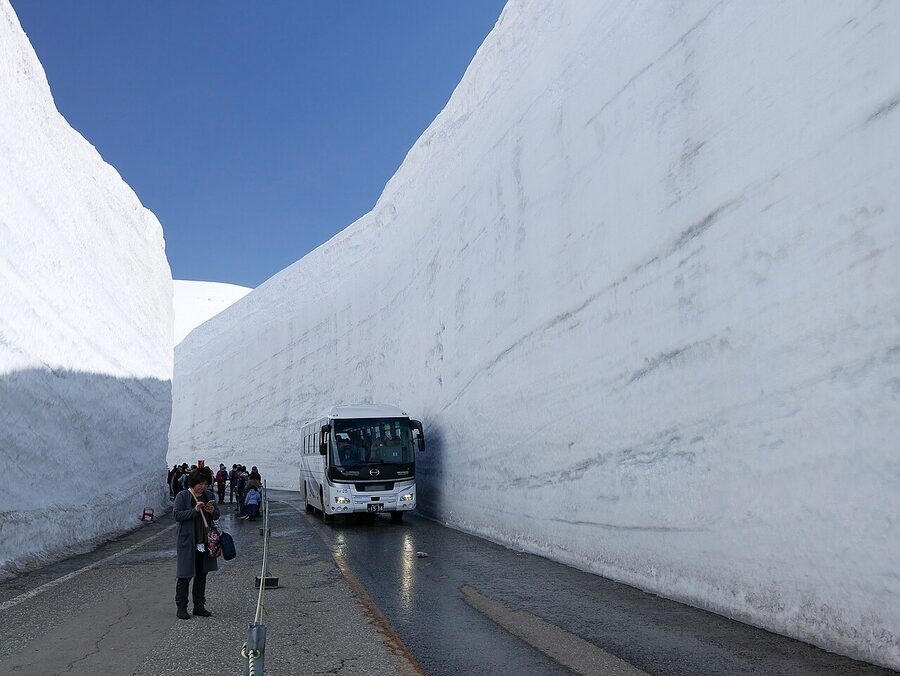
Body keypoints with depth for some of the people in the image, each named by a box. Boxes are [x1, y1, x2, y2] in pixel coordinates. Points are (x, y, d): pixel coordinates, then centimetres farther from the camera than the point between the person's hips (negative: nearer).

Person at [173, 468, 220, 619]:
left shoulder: (209, 495, 9)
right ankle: (181, 607, 9)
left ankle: (199, 606, 21)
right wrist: (195, 510, -23)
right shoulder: (182, 496, -6)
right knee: (185, 576, -1)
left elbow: (217, 515, 15)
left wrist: (212, 512, -8)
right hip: (187, 542, -5)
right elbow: (177, 515, -13)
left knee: (202, 575, 11)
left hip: (205, 542, 5)